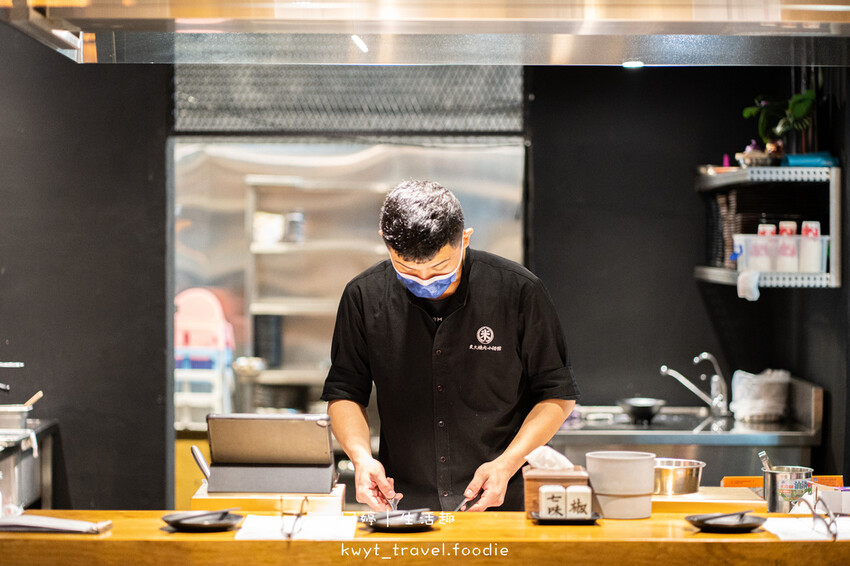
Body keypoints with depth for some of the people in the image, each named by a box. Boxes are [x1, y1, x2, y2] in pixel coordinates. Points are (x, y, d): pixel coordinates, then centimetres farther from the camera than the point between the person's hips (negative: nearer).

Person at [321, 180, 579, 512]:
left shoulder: (518, 291, -4)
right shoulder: (364, 297, 2)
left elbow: (557, 395, 4)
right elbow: (344, 392, 13)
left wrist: (507, 464, -9)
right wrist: (361, 455, -6)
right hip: (400, 507, 0)